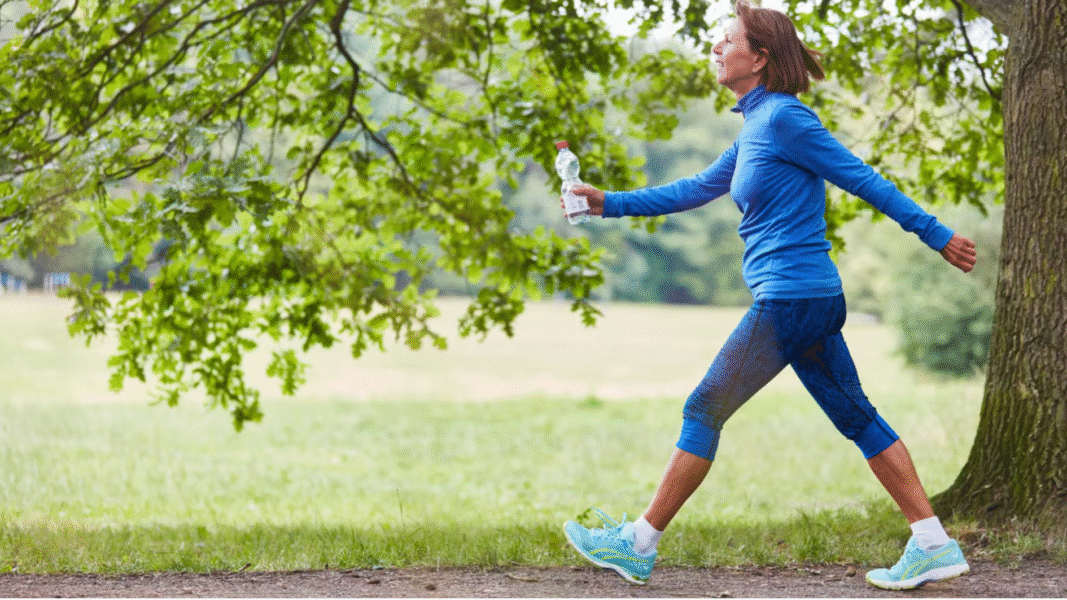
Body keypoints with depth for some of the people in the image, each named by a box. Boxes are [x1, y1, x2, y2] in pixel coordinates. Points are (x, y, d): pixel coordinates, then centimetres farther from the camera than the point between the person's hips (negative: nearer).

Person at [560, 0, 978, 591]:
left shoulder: (783, 118, -12)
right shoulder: (756, 127, 16)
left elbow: (862, 178, -10)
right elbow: (697, 189, 23)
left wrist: (936, 235, -6)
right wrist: (609, 202, 21)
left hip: (789, 299, -10)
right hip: (814, 298, 10)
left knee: (704, 412, -2)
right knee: (856, 416, 10)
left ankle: (638, 544, 6)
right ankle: (933, 546, 10)